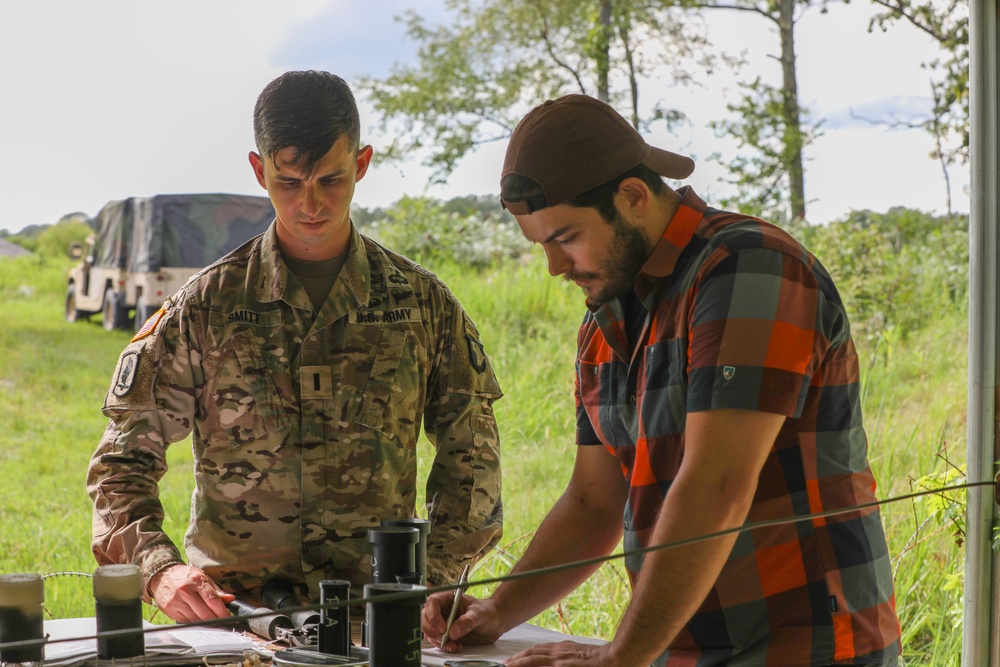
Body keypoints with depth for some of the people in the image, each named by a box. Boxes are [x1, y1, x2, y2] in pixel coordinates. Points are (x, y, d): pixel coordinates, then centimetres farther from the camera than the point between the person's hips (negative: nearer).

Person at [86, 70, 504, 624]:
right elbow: (124, 458, 4)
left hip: (377, 608, 1)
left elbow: (469, 454, 14)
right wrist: (160, 570, -13)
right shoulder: (208, 305, 3)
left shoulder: (421, 302, 7)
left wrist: (427, 578, 2)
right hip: (231, 606, -1)